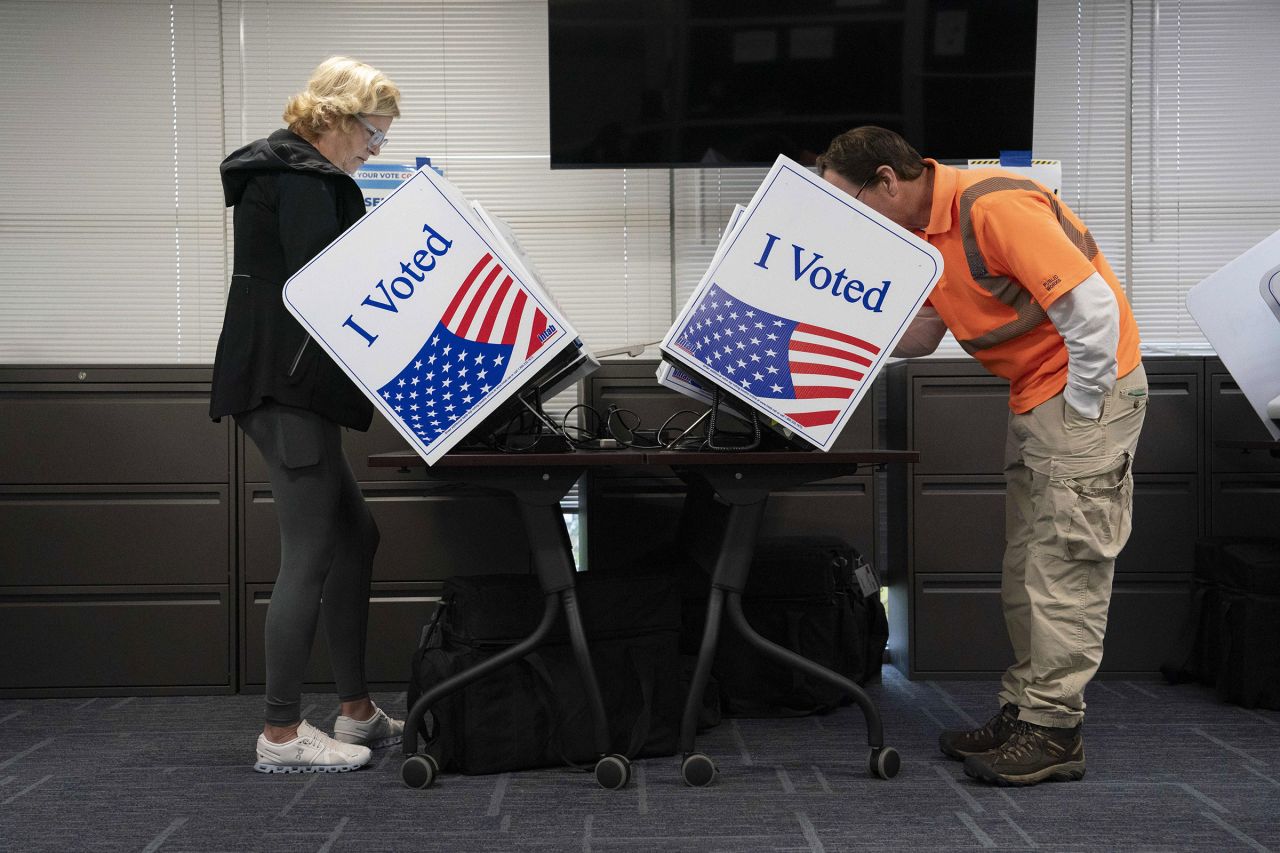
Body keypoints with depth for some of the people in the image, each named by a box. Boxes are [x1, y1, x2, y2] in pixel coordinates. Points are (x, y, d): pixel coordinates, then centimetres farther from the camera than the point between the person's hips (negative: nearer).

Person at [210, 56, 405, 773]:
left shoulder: (285, 170, 21)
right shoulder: (304, 181, -12)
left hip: (284, 384, 11)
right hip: (288, 385, -11)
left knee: (355, 534, 14)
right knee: (312, 554, -7)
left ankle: (357, 711, 20)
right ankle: (283, 734, 0)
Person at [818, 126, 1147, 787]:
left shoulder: (993, 207, -24)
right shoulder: (921, 231, 6)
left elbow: (1093, 307, -26)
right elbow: (918, 334, 14)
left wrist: (1081, 411, -18)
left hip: (1087, 388, -10)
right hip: (1034, 397, 10)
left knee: (1065, 569, -7)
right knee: (1025, 570, 13)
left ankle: (1055, 731, 0)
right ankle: (1023, 711, 22)